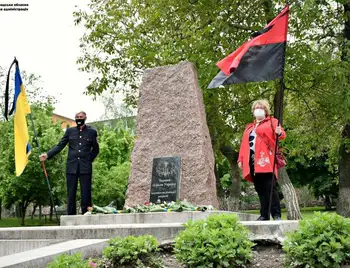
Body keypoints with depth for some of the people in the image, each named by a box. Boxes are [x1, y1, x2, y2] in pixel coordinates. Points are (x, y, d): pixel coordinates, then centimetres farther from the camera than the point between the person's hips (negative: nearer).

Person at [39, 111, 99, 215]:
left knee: (86, 194, -2)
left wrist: (89, 160, 4)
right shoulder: (70, 131, 11)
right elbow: (60, 146, 5)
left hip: (85, 168, -1)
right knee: (71, 194, 2)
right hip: (71, 167, 1)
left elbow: (96, 149, 16)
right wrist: (47, 155, -8)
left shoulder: (92, 132, 8)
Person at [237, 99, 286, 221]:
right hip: (253, 162, 6)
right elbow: (244, 144, 23)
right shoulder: (249, 127, 26)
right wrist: (241, 159, 14)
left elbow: (281, 133, -7)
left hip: (266, 161, -5)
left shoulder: (272, 122, 10)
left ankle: (276, 215, -7)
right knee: (260, 190, 6)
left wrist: (279, 133, -30)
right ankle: (264, 215, 9)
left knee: (270, 188, -9)